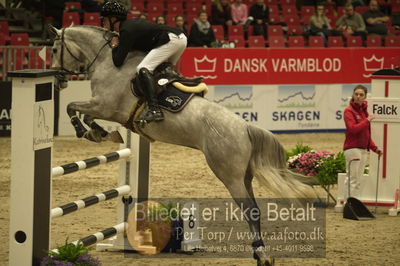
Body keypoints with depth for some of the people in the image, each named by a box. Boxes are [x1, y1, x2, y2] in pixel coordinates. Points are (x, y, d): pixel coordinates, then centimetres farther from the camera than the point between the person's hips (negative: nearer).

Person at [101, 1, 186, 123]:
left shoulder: (126, 31, -9)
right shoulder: (130, 24, 20)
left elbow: (118, 62, -14)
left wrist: (115, 46, 4)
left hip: (172, 39, -10)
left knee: (143, 69, -19)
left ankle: (154, 110, -32)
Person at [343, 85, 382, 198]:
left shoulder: (364, 110, 16)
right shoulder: (349, 110, -6)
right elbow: (352, 128, -19)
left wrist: (375, 148, 16)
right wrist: (367, 120, -14)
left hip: (363, 149, 8)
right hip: (352, 148, -8)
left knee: (357, 181, 8)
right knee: (352, 179, -9)